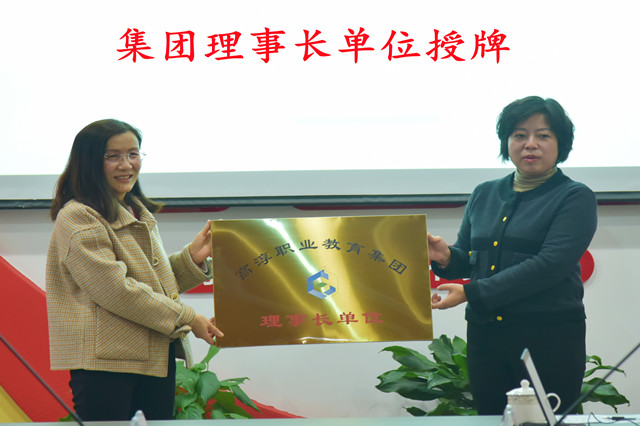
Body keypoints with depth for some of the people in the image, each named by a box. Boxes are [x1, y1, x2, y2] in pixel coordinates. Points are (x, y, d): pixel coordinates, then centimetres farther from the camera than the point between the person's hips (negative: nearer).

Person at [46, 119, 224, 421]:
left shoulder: (140, 214, 20)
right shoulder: (78, 218, -10)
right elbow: (116, 289, -17)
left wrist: (192, 257, 6)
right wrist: (187, 319, -14)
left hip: (157, 358, 8)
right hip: (104, 362, -8)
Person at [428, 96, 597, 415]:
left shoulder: (575, 198, -3)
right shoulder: (484, 195, 15)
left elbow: (549, 266, -15)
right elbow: (466, 260, 20)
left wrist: (472, 293, -20)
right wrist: (446, 257, -6)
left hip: (550, 340, -5)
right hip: (485, 337, 5)